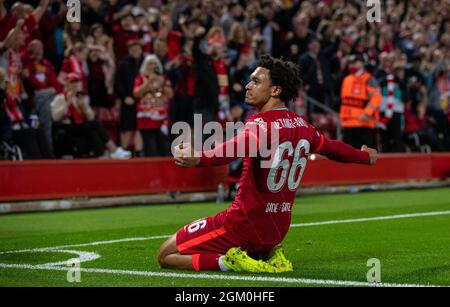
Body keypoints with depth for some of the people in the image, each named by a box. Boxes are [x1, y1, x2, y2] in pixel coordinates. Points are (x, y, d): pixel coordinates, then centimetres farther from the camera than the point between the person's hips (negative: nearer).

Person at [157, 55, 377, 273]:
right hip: (278, 229, 8)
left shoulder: (261, 123, -18)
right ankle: (269, 255, 10)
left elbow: (242, 146, -41)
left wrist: (199, 158, -60)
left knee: (166, 255, -1)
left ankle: (232, 260, -13)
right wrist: (365, 157, 46)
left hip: (245, 223, -8)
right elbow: (333, 148, 24)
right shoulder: (302, 125, 6)